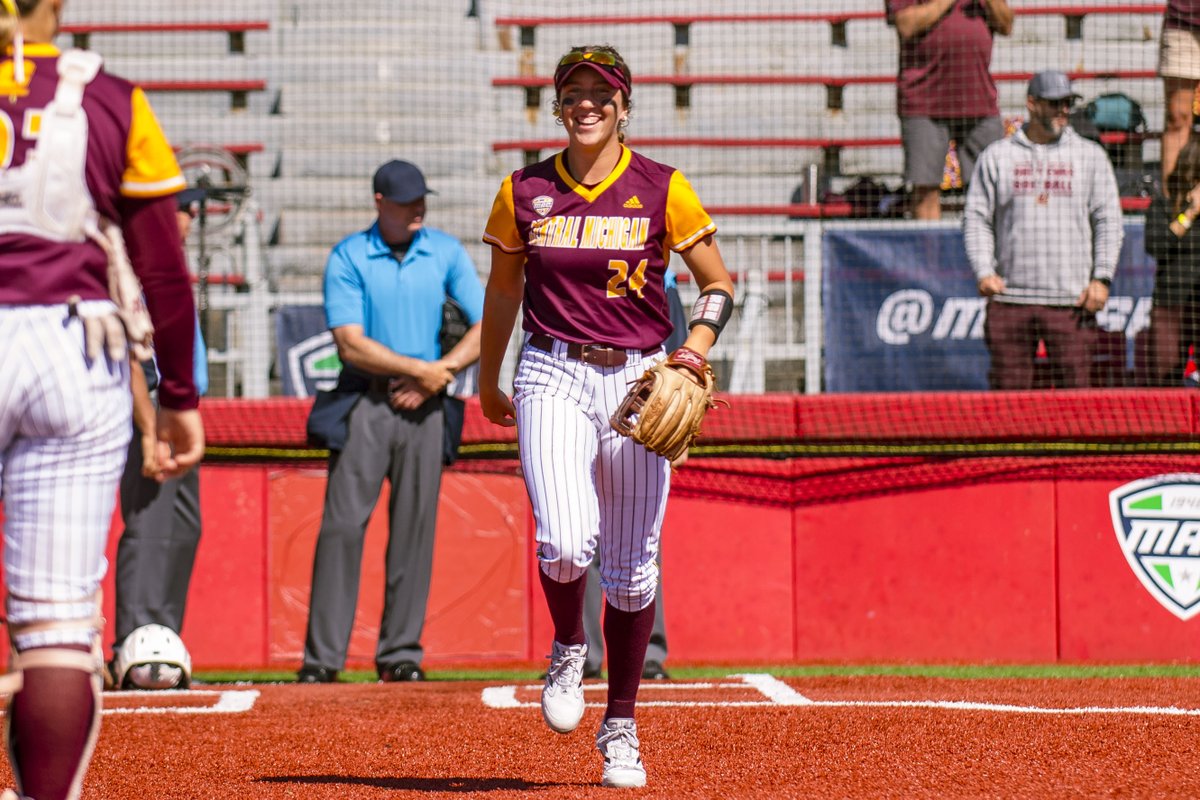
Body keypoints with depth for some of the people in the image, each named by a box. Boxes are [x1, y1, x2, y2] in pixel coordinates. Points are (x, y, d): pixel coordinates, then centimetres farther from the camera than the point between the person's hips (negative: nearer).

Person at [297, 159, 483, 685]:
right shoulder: (348, 258, -2)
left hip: (424, 406, 3)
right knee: (343, 525, -8)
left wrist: (439, 374, -10)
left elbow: (488, 326, 3)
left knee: (415, 529, 2)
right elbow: (351, 345, -11)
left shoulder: (446, 252, 7)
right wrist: (423, 368, -10)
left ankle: (401, 653, 7)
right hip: (365, 403, -3)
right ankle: (322, 658, -8)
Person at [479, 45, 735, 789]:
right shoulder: (524, 192, 4)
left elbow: (719, 285, 5)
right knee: (566, 541, -22)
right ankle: (568, 649, 12)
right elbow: (502, 291, 17)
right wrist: (488, 384, 24)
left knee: (632, 566, 4)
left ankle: (621, 728, 20)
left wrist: (697, 348, -13)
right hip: (553, 377, 0)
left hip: (637, 382, 0)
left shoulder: (662, 190, -1)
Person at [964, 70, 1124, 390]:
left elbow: (1109, 221, 8)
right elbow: (976, 219, 9)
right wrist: (983, 272, -6)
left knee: (1076, 388, -5)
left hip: (1072, 300, 0)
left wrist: (1102, 278, -4)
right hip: (1009, 299, 0)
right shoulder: (996, 156, 10)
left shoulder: (1090, 156, 10)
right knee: (1007, 392, 0)